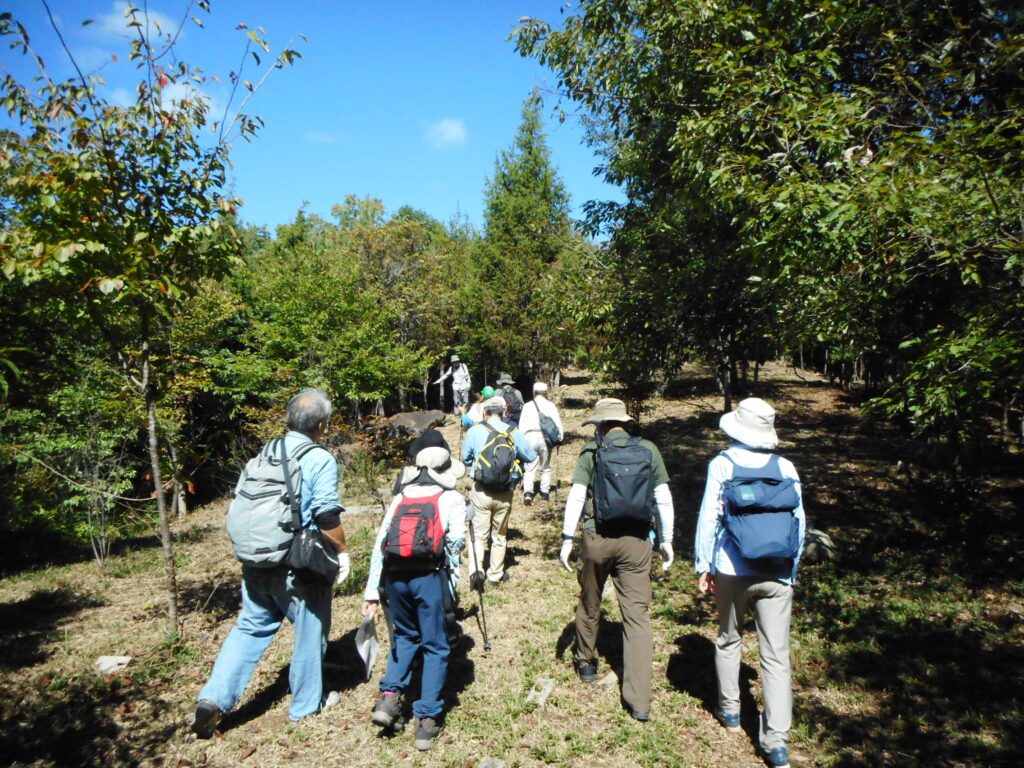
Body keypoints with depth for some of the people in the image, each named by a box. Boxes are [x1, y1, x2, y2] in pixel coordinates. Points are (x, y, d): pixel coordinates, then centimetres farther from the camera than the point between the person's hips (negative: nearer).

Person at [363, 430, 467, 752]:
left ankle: (390, 696, 16)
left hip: (394, 575, 4)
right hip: (428, 575, -4)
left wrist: (372, 591, 17)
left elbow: (380, 542, 15)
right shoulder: (452, 497, 10)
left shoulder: (401, 496, 19)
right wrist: (452, 573, 11)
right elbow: (455, 539, -5)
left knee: (405, 635, 28)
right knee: (435, 646, 13)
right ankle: (427, 720, 15)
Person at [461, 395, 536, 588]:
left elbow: (466, 459, 4)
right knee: (499, 536, 17)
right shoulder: (514, 433, -6)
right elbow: (531, 456, 5)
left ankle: (476, 570, -6)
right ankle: (496, 575, 28)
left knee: (479, 534, 11)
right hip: (505, 493, 1)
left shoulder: (475, 431, -8)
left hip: (481, 491, -1)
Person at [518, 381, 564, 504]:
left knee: (530, 468, 0)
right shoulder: (550, 405, 3)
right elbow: (557, 424, 1)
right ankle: (545, 492, 19)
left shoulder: (527, 406, 6)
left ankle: (528, 492, -16)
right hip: (545, 438, 0)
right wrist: (560, 438, 12)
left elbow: (521, 425, 7)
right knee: (546, 468, 15)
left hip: (530, 438, 0)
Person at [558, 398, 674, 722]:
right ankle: (639, 701, 5)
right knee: (637, 615, 4)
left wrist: (567, 538, -5)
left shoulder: (591, 451, -1)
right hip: (636, 540, 1)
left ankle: (586, 663, 42)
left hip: (597, 537, -1)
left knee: (589, 603, 21)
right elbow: (663, 498, 4)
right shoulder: (649, 450, 4)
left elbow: (576, 496, -8)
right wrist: (666, 540, 12)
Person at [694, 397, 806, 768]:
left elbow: (709, 518, -7)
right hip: (777, 573, 2)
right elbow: (798, 523, 7)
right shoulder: (786, 469, 1)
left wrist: (703, 566, 2)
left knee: (728, 640, 21)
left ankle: (729, 710, 34)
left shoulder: (722, 464, -6)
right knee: (776, 656, 6)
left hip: (732, 571, -1)